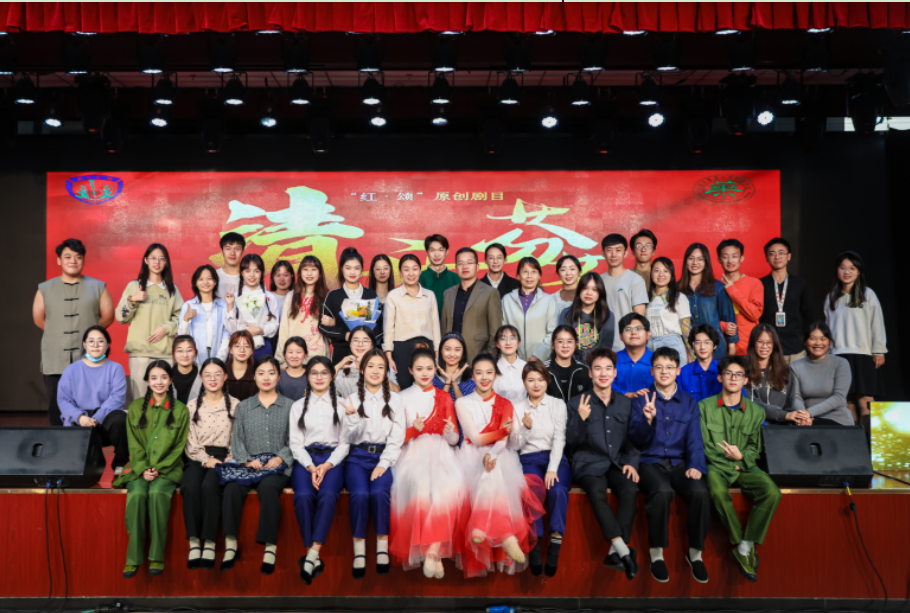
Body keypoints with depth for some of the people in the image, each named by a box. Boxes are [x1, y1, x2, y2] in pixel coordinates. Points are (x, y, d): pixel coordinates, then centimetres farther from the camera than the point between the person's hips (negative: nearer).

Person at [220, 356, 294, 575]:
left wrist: (280, 458, -13)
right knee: (232, 487, -31)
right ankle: (231, 545, -25)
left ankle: (271, 547, -31)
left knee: (268, 487, -35)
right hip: (248, 463, 2)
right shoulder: (243, 406, 18)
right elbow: (237, 440, 9)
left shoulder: (289, 406, 11)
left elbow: (293, 441, 4)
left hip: (277, 465, -2)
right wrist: (248, 460, -8)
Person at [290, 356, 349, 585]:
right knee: (303, 495, -30)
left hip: (332, 460, -1)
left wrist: (327, 466, -12)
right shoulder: (298, 406, 16)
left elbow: (344, 443, 5)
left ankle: (312, 555, -32)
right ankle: (313, 557, -26)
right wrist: (311, 467, -10)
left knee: (328, 495, -32)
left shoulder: (340, 405, 12)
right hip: (305, 459, 1)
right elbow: (295, 443, 7)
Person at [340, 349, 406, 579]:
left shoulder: (394, 399, 11)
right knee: (359, 494, -30)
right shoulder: (352, 400, 11)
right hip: (358, 456, 0)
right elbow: (349, 439, 5)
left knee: (379, 492, -30)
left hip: (384, 456, 0)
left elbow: (397, 438, 4)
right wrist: (352, 417, -14)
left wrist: (383, 464, -10)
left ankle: (382, 546, -15)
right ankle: (359, 550, -18)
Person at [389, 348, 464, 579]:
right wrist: (414, 430, -12)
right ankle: (425, 552, -24)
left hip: (440, 454, 1)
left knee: (449, 487, -33)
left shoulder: (444, 397, 18)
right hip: (413, 455, -1)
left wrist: (450, 432, -9)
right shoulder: (403, 398, 13)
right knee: (421, 486, -34)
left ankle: (433, 551, -30)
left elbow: (454, 440, 14)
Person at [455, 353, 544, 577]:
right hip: (472, 457, -1)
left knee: (494, 475, -33)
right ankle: (505, 535, -34)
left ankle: (483, 530, -35)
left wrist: (492, 454, -22)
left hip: (500, 456, 1)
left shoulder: (505, 405, 12)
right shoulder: (463, 403, 8)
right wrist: (501, 431, -10)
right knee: (492, 478, -32)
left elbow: (504, 440, -2)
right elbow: (475, 439, -2)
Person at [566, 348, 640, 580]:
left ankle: (615, 553, -27)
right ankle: (624, 551, -35)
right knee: (597, 492, -35)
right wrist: (580, 419, -15)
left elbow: (633, 439, 17)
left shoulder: (625, 403, 15)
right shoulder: (577, 403, 6)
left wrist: (632, 462, -1)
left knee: (630, 490, -30)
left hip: (618, 463, 2)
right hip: (589, 463, -2)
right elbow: (571, 441, 2)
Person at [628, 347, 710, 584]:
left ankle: (695, 553, -7)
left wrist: (695, 466, -12)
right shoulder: (641, 400, 8)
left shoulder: (689, 402, 13)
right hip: (651, 462, -2)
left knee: (700, 492, -30)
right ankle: (657, 553, -16)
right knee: (663, 492, -35)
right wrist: (647, 420, -17)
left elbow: (694, 440, 6)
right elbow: (636, 440, 2)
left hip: (679, 462, 2)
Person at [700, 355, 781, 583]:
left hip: (745, 466, 3)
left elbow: (756, 447, 11)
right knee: (718, 492, -36)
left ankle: (746, 546, -16)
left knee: (772, 493, -27)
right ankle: (741, 547, -18)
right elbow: (703, 445, 0)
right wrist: (728, 461, -9)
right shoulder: (705, 406, 4)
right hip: (715, 465, -2)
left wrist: (741, 456, -11)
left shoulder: (755, 411, 11)